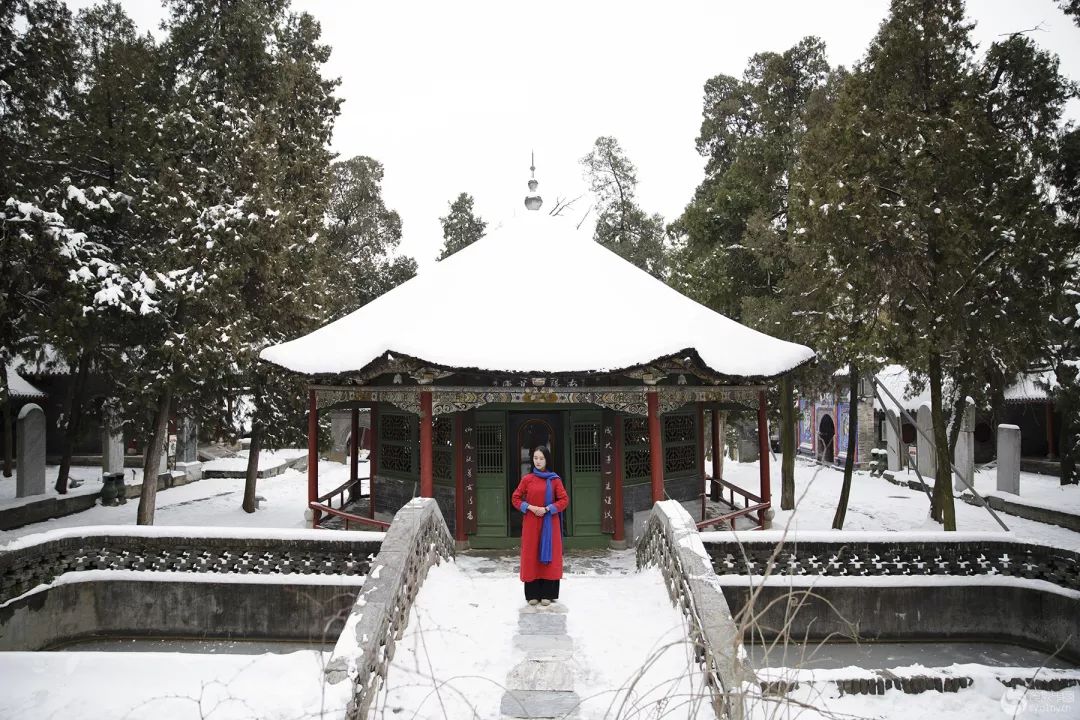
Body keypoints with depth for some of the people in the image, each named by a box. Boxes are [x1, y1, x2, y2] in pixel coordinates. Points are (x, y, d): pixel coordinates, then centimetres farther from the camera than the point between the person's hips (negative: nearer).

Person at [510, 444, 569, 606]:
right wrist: (531, 507, -10)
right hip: (531, 523, 1)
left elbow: (564, 500, -1)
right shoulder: (527, 479, 3)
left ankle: (548, 594, 7)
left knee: (548, 556, 0)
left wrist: (547, 509, -13)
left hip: (549, 523, -1)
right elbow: (516, 499, 6)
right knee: (531, 556, 2)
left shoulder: (555, 479, 0)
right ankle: (533, 594, 9)